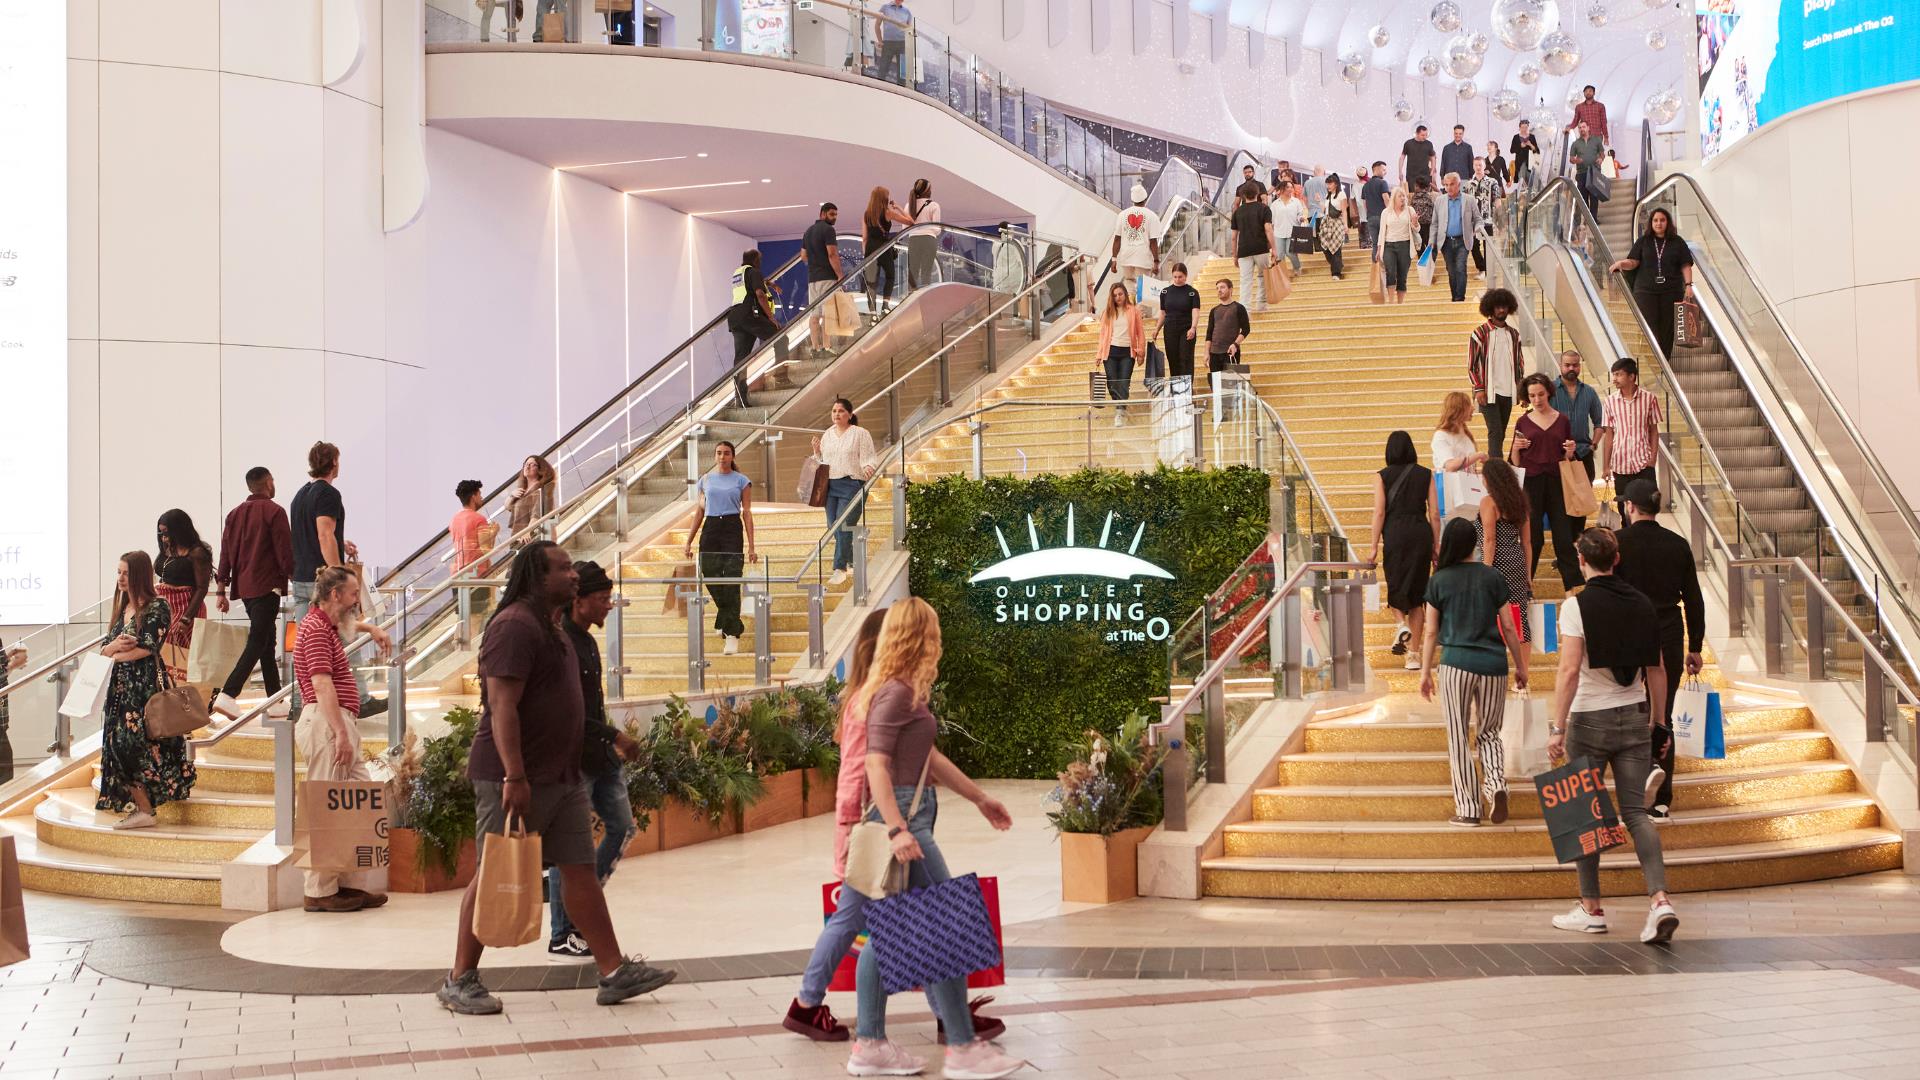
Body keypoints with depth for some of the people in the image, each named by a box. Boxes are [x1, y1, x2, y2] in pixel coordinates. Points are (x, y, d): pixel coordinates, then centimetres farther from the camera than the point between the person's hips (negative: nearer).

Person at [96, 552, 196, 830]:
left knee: (129, 743, -14)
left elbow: (147, 648, -15)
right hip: (119, 686, 8)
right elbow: (104, 650, 14)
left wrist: (114, 654, -1)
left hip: (145, 685, -8)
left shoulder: (156, 608, -6)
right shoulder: (122, 609, 18)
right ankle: (138, 806, 6)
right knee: (117, 743, 2)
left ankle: (144, 809, -8)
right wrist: (114, 645, -9)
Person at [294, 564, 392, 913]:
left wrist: (372, 629, 34)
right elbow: (322, 686, -21)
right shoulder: (316, 630, -12)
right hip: (327, 725, -11)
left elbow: (348, 622, 48)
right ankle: (320, 891, -2)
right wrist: (342, 734, -25)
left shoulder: (326, 623, 19)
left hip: (339, 725, 11)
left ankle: (354, 884, 11)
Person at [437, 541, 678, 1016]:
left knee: (581, 870, 7)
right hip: (516, 778, -10)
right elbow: (501, 705, -22)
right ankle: (460, 981, 9)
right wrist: (515, 776, -26)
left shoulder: (552, 628, 18)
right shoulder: (515, 625, -15)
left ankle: (615, 973, 9)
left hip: (561, 777, 10)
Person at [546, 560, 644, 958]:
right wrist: (615, 735, -21)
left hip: (600, 756, 10)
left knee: (622, 828, 12)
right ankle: (561, 935, 8)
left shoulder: (587, 641, 13)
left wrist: (612, 743, 17)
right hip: (574, 759, -9)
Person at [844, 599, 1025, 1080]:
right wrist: (898, 829, -28)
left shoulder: (904, 691, 16)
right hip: (902, 815, -10)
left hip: (909, 815, 10)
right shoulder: (895, 692, -13)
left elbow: (930, 757, 24)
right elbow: (876, 764, -21)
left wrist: (980, 798, 29)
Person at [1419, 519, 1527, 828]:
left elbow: (1432, 632, 3)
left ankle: (1468, 810, 6)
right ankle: (1497, 785, -10)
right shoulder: (1493, 577, 3)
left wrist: (1426, 672, 11)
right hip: (1493, 664, 2)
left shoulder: (1439, 580, 1)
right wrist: (1520, 666, 15)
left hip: (1456, 663, -2)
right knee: (1489, 733, 16)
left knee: (1459, 738, 6)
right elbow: (1508, 628, 5)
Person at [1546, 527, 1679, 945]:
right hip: (1634, 719, 4)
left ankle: (1591, 909, 14)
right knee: (1635, 812, 4)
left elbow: (1570, 670, -18)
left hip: (1590, 720, -4)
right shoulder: (1642, 604, 5)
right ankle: (1660, 899, -13)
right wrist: (1658, 719, 20)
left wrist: (1557, 727, -16)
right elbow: (1656, 670, 10)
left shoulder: (1577, 605, -11)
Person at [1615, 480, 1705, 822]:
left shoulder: (1617, 543, -7)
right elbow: (1693, 599, 7)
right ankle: (1659, 801, 12)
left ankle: (1648, 766, -20)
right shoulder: (1678, 544, 5)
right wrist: (1695, 647, 14)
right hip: (1669, 640, 4)